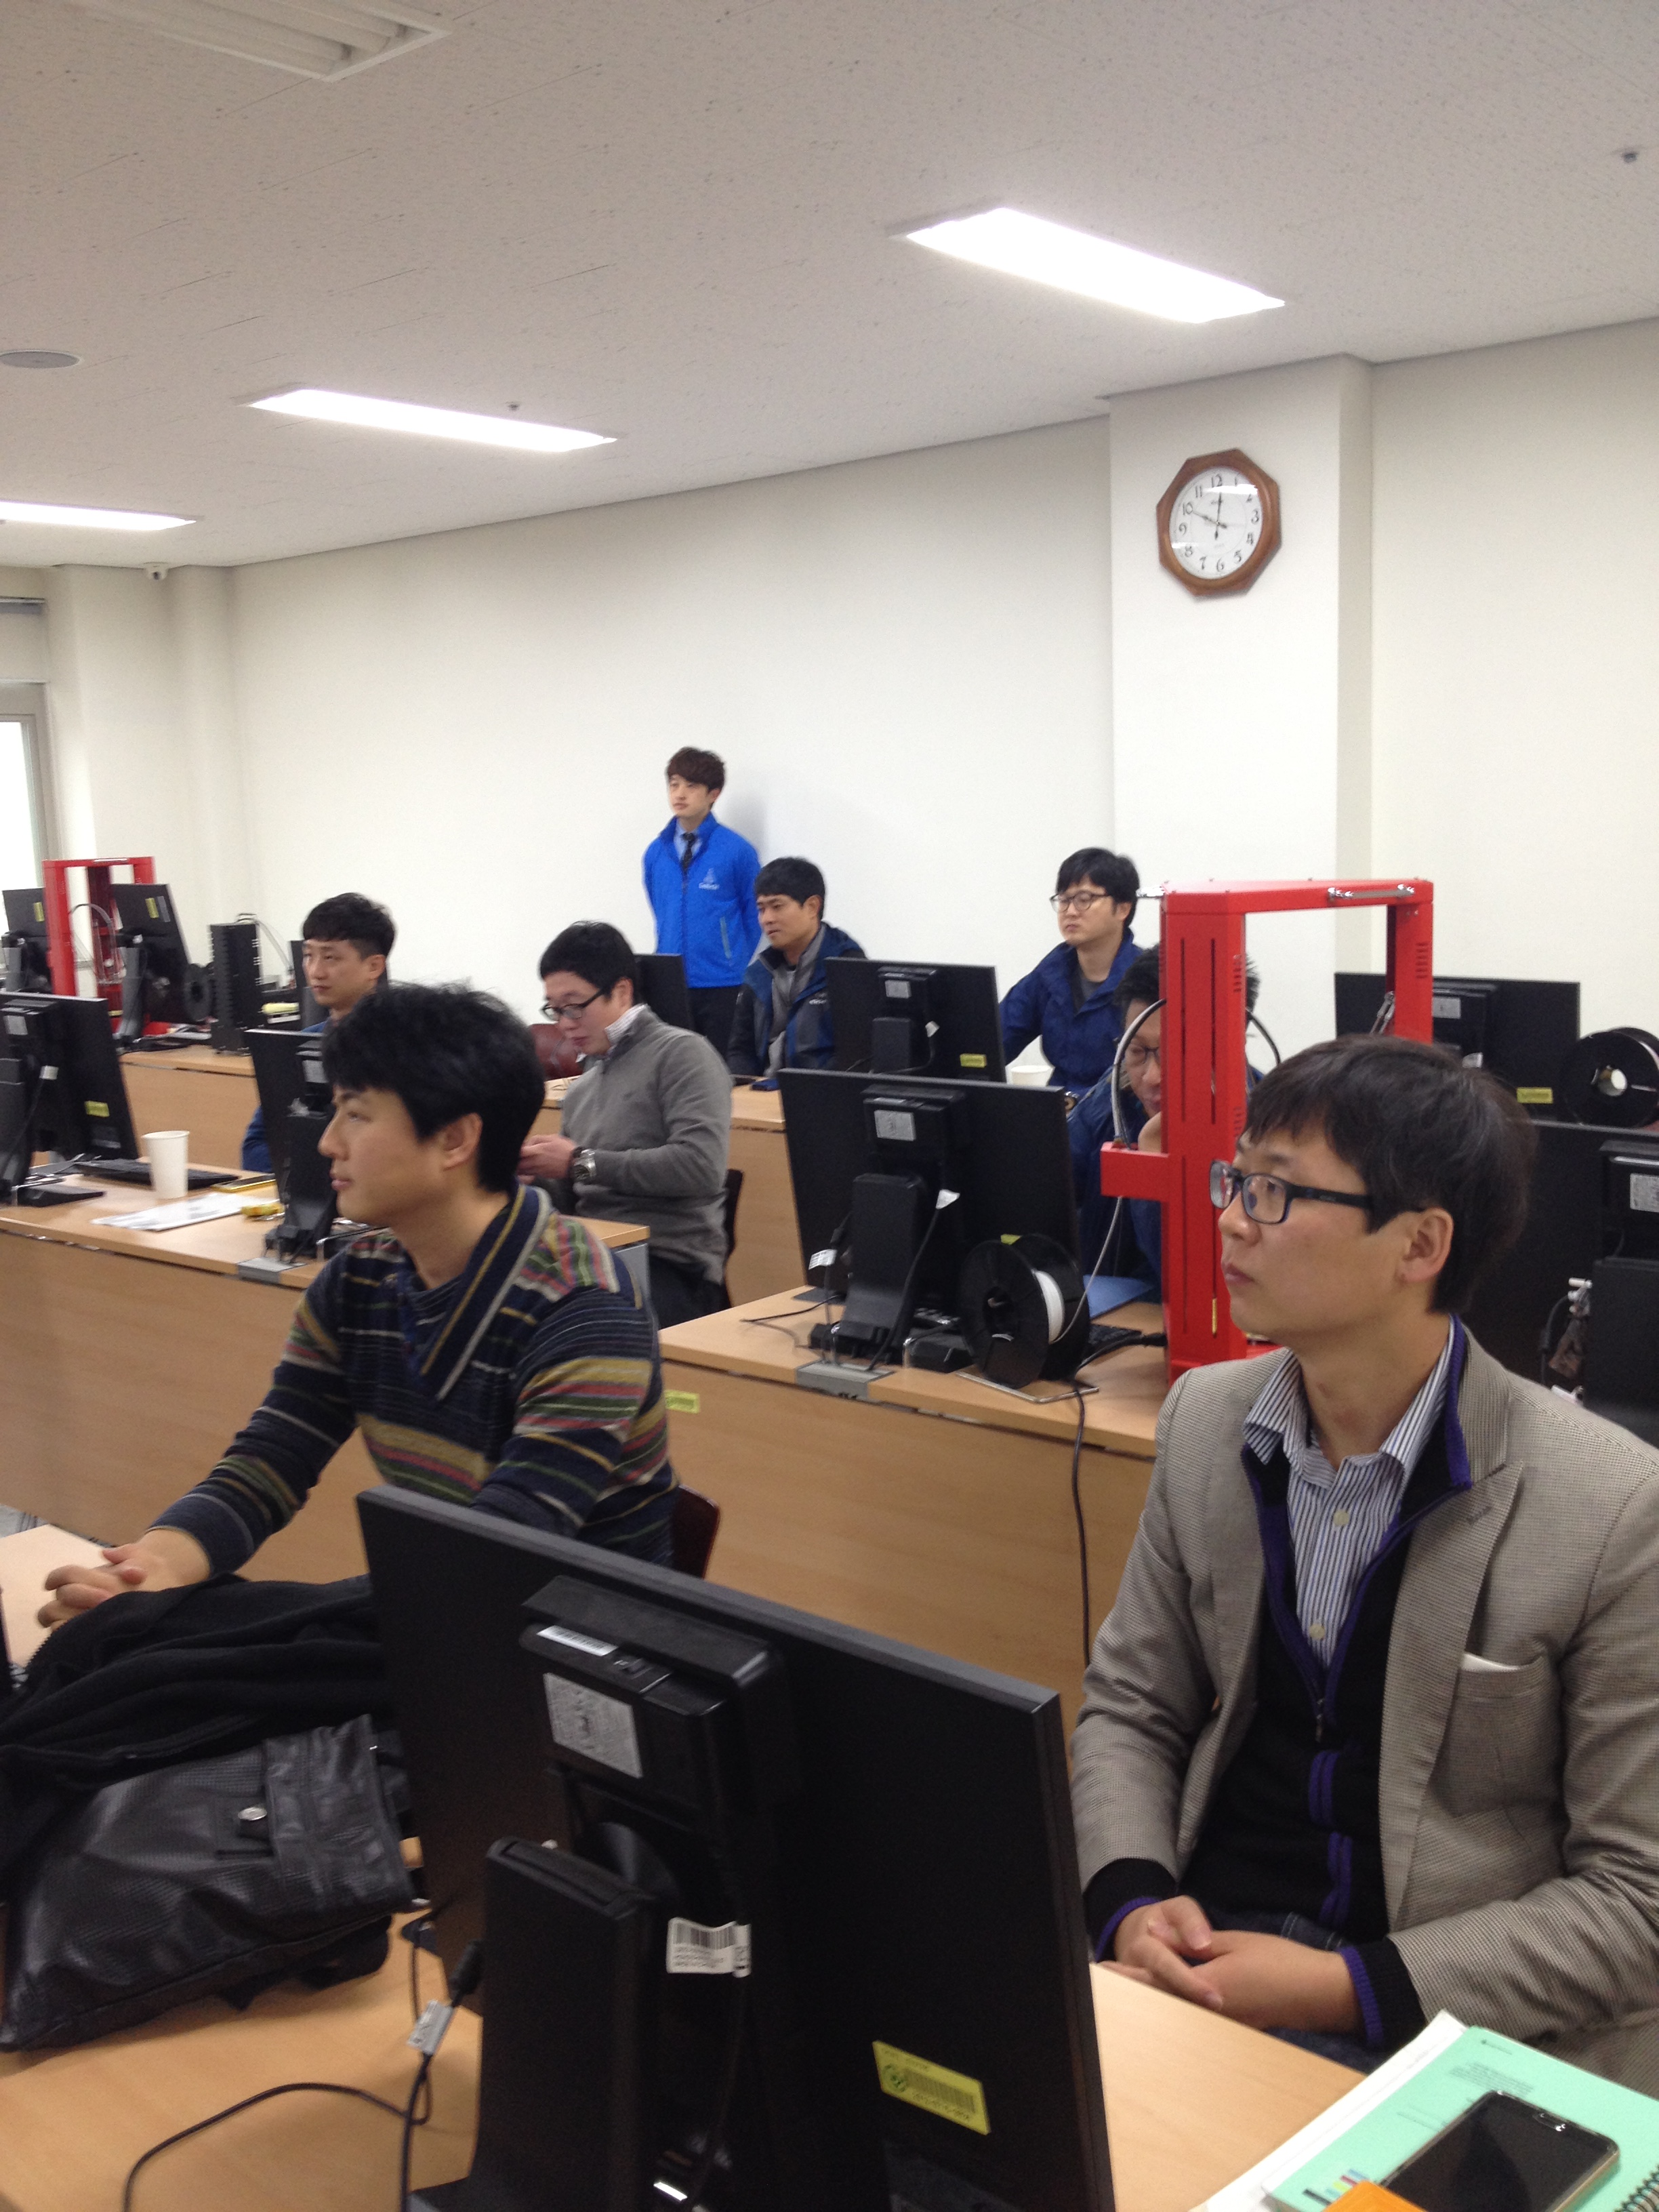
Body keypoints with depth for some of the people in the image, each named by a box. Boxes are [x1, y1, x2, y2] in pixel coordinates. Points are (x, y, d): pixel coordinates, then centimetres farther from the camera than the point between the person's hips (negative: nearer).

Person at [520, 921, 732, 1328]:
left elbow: (702, 1166, -15)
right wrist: (532, 1169, 2)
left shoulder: (682, 1054, 1)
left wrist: (584, 1162, -10)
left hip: (671, 1266, -6)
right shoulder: (581, 1090, 24)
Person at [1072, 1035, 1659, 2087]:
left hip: (1461, 2010, -5)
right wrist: (1131, 1900, -10)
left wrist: (1348, 1988, -19)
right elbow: (1130, 1706, 10)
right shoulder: (1205, 1418, 1)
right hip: (1208, 1935, 5)